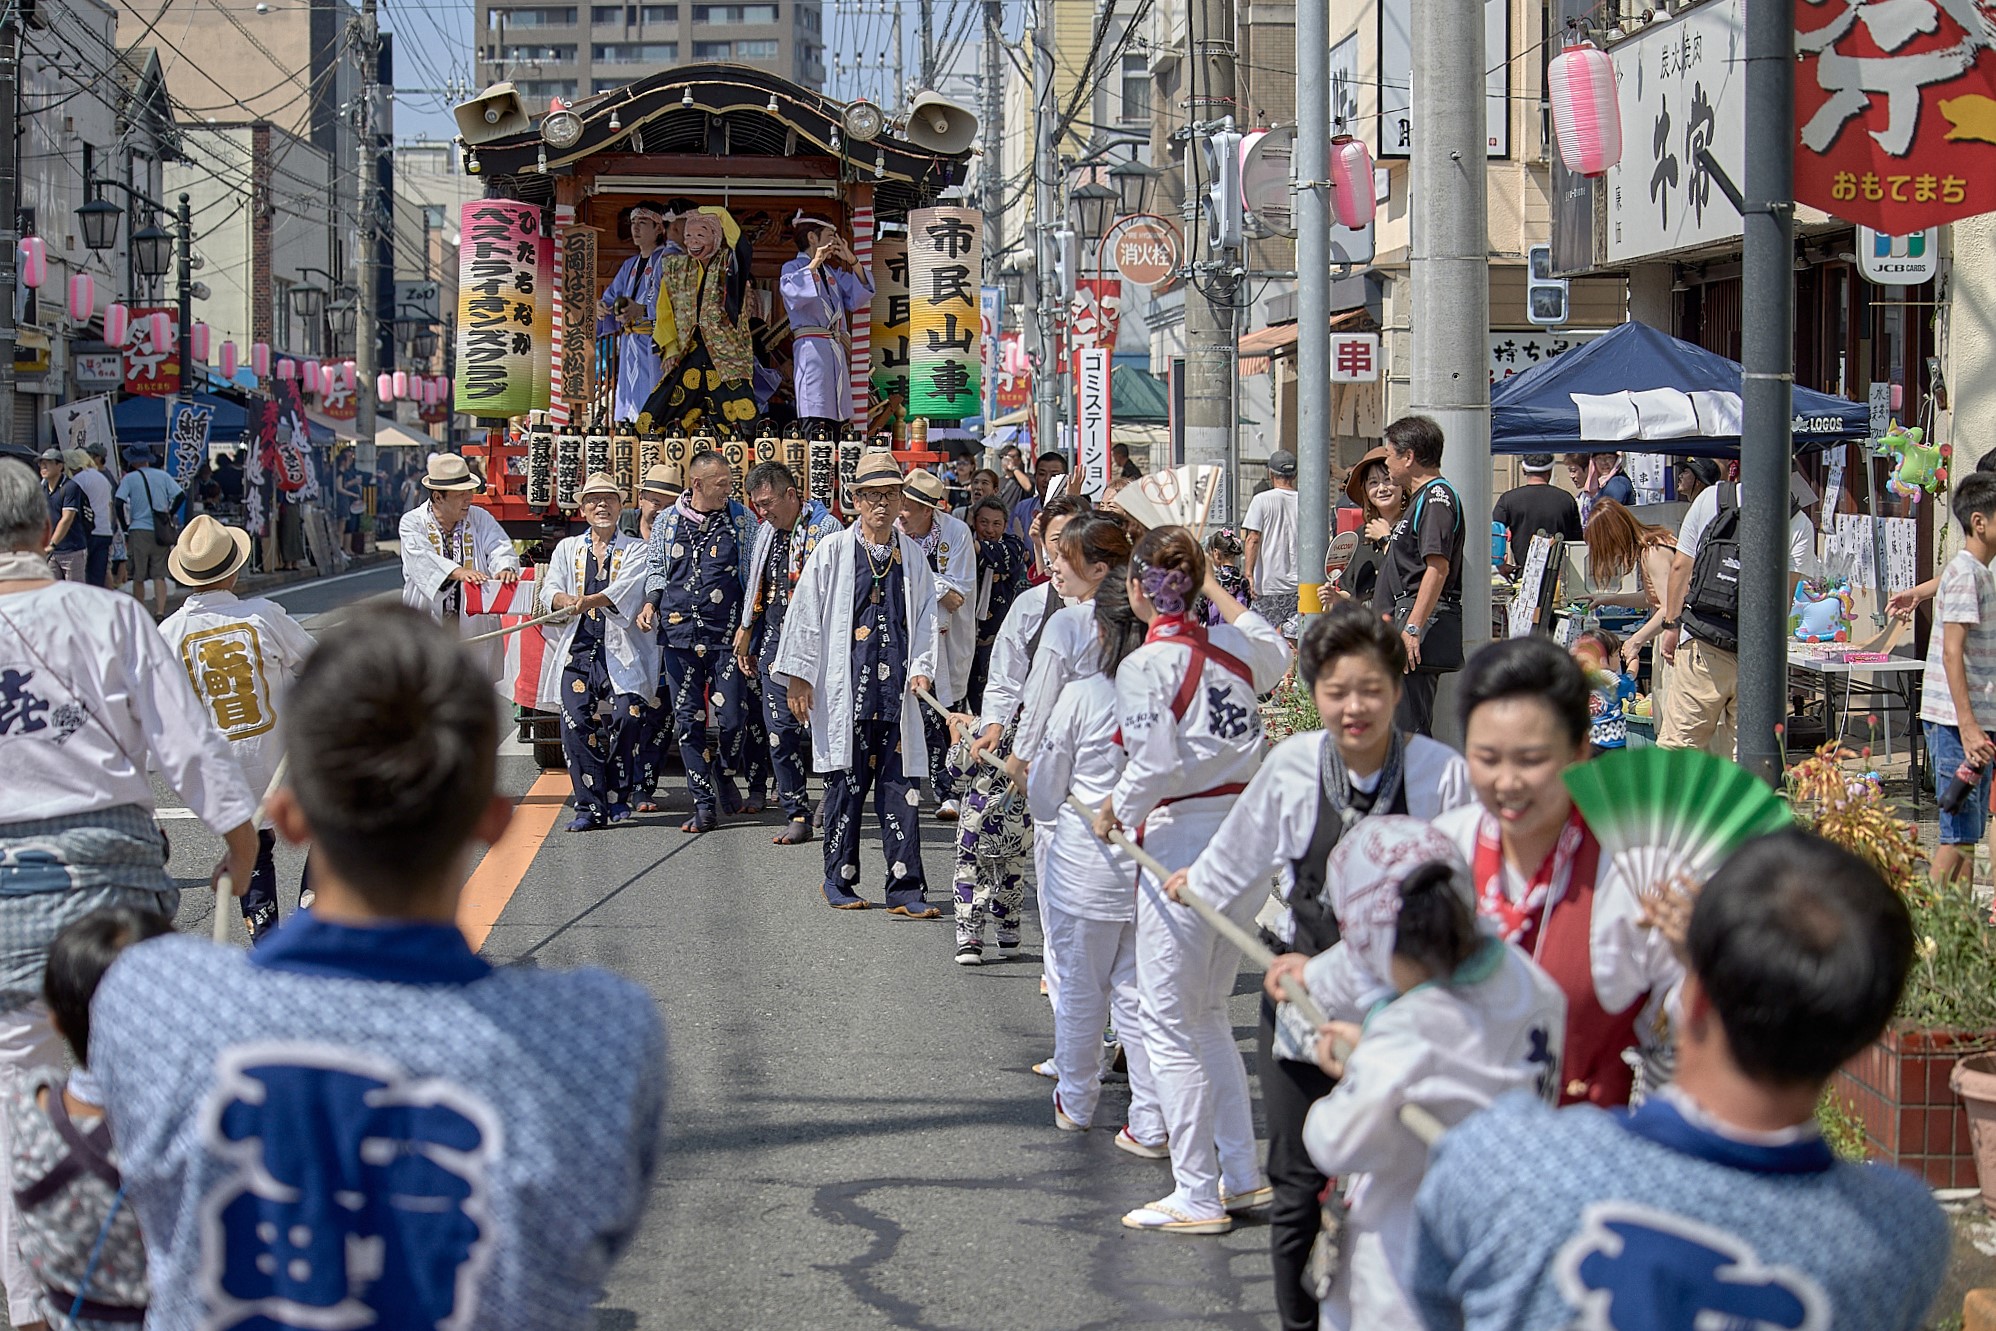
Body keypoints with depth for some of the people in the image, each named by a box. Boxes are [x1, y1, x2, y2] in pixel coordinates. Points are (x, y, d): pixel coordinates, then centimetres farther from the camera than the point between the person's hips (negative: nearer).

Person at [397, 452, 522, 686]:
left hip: (474, 621, 2)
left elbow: (500, 548, -6)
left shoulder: (480, 519, 8)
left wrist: (505, 568, -31)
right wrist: (458, 572, -38)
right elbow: (422, 559, -20)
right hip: (428, 621, -2)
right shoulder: (413, 522, -2)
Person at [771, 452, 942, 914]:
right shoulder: (832, 551, 3)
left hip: (897, 692, 2)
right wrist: (798, 677, -2)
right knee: (846, 784, 4)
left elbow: (925, 618, 15)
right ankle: (839, 881, 18)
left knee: (901, 789, -2)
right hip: (845, 692, -2)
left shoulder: (912, 556, 11)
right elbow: (804, 614, 2)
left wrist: (921, 668, 0)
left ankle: (905, 890, 0)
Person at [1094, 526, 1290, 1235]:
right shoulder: (1233, 644, 8)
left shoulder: (1145, 665, -12)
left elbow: (1154, 765, -21)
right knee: (1209, 1016, 20)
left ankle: (1197, 1196, 4)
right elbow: (1276, 655, 33)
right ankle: (1243, 1176, 21)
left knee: (1170, 1023, 2)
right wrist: (1216, 588, 37)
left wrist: (1115, 812, -3)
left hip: (1183, 843, -7)